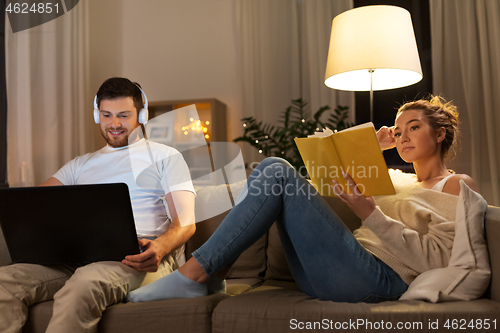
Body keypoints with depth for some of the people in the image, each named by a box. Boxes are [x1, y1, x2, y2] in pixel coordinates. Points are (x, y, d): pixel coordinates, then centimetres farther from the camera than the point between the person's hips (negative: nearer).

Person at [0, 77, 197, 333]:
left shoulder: (165, 157, 16)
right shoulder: (80, 165, 30)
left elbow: (186, 221, 3)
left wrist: (159, 248, -21)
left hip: (139, 258, -4)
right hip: (77, 257, 5)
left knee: (85, 282, -39)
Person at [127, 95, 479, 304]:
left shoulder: (458, 186, 8)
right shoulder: (396, 179, 29)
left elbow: (435, 259, -8)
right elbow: (334, 181, 33)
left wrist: (370, 212, -17)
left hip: (382, 278, -7)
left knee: (279, 174, -18)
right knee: (271, 166, -2)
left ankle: (192, 275, -18)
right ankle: (210, 275, -8)